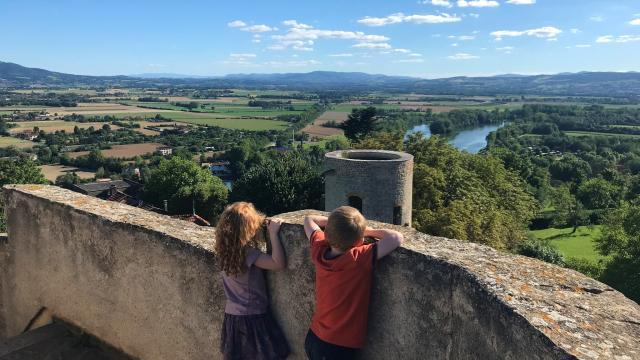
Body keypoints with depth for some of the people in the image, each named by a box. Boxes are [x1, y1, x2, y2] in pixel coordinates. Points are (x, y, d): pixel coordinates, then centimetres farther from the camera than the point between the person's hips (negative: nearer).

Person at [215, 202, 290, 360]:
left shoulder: (227, 251, 1)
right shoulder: (248, 252, -23)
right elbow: (279, 263, -29)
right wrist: (273, 233, -22)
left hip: (232, 316, 8)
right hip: (252, 318, -8)